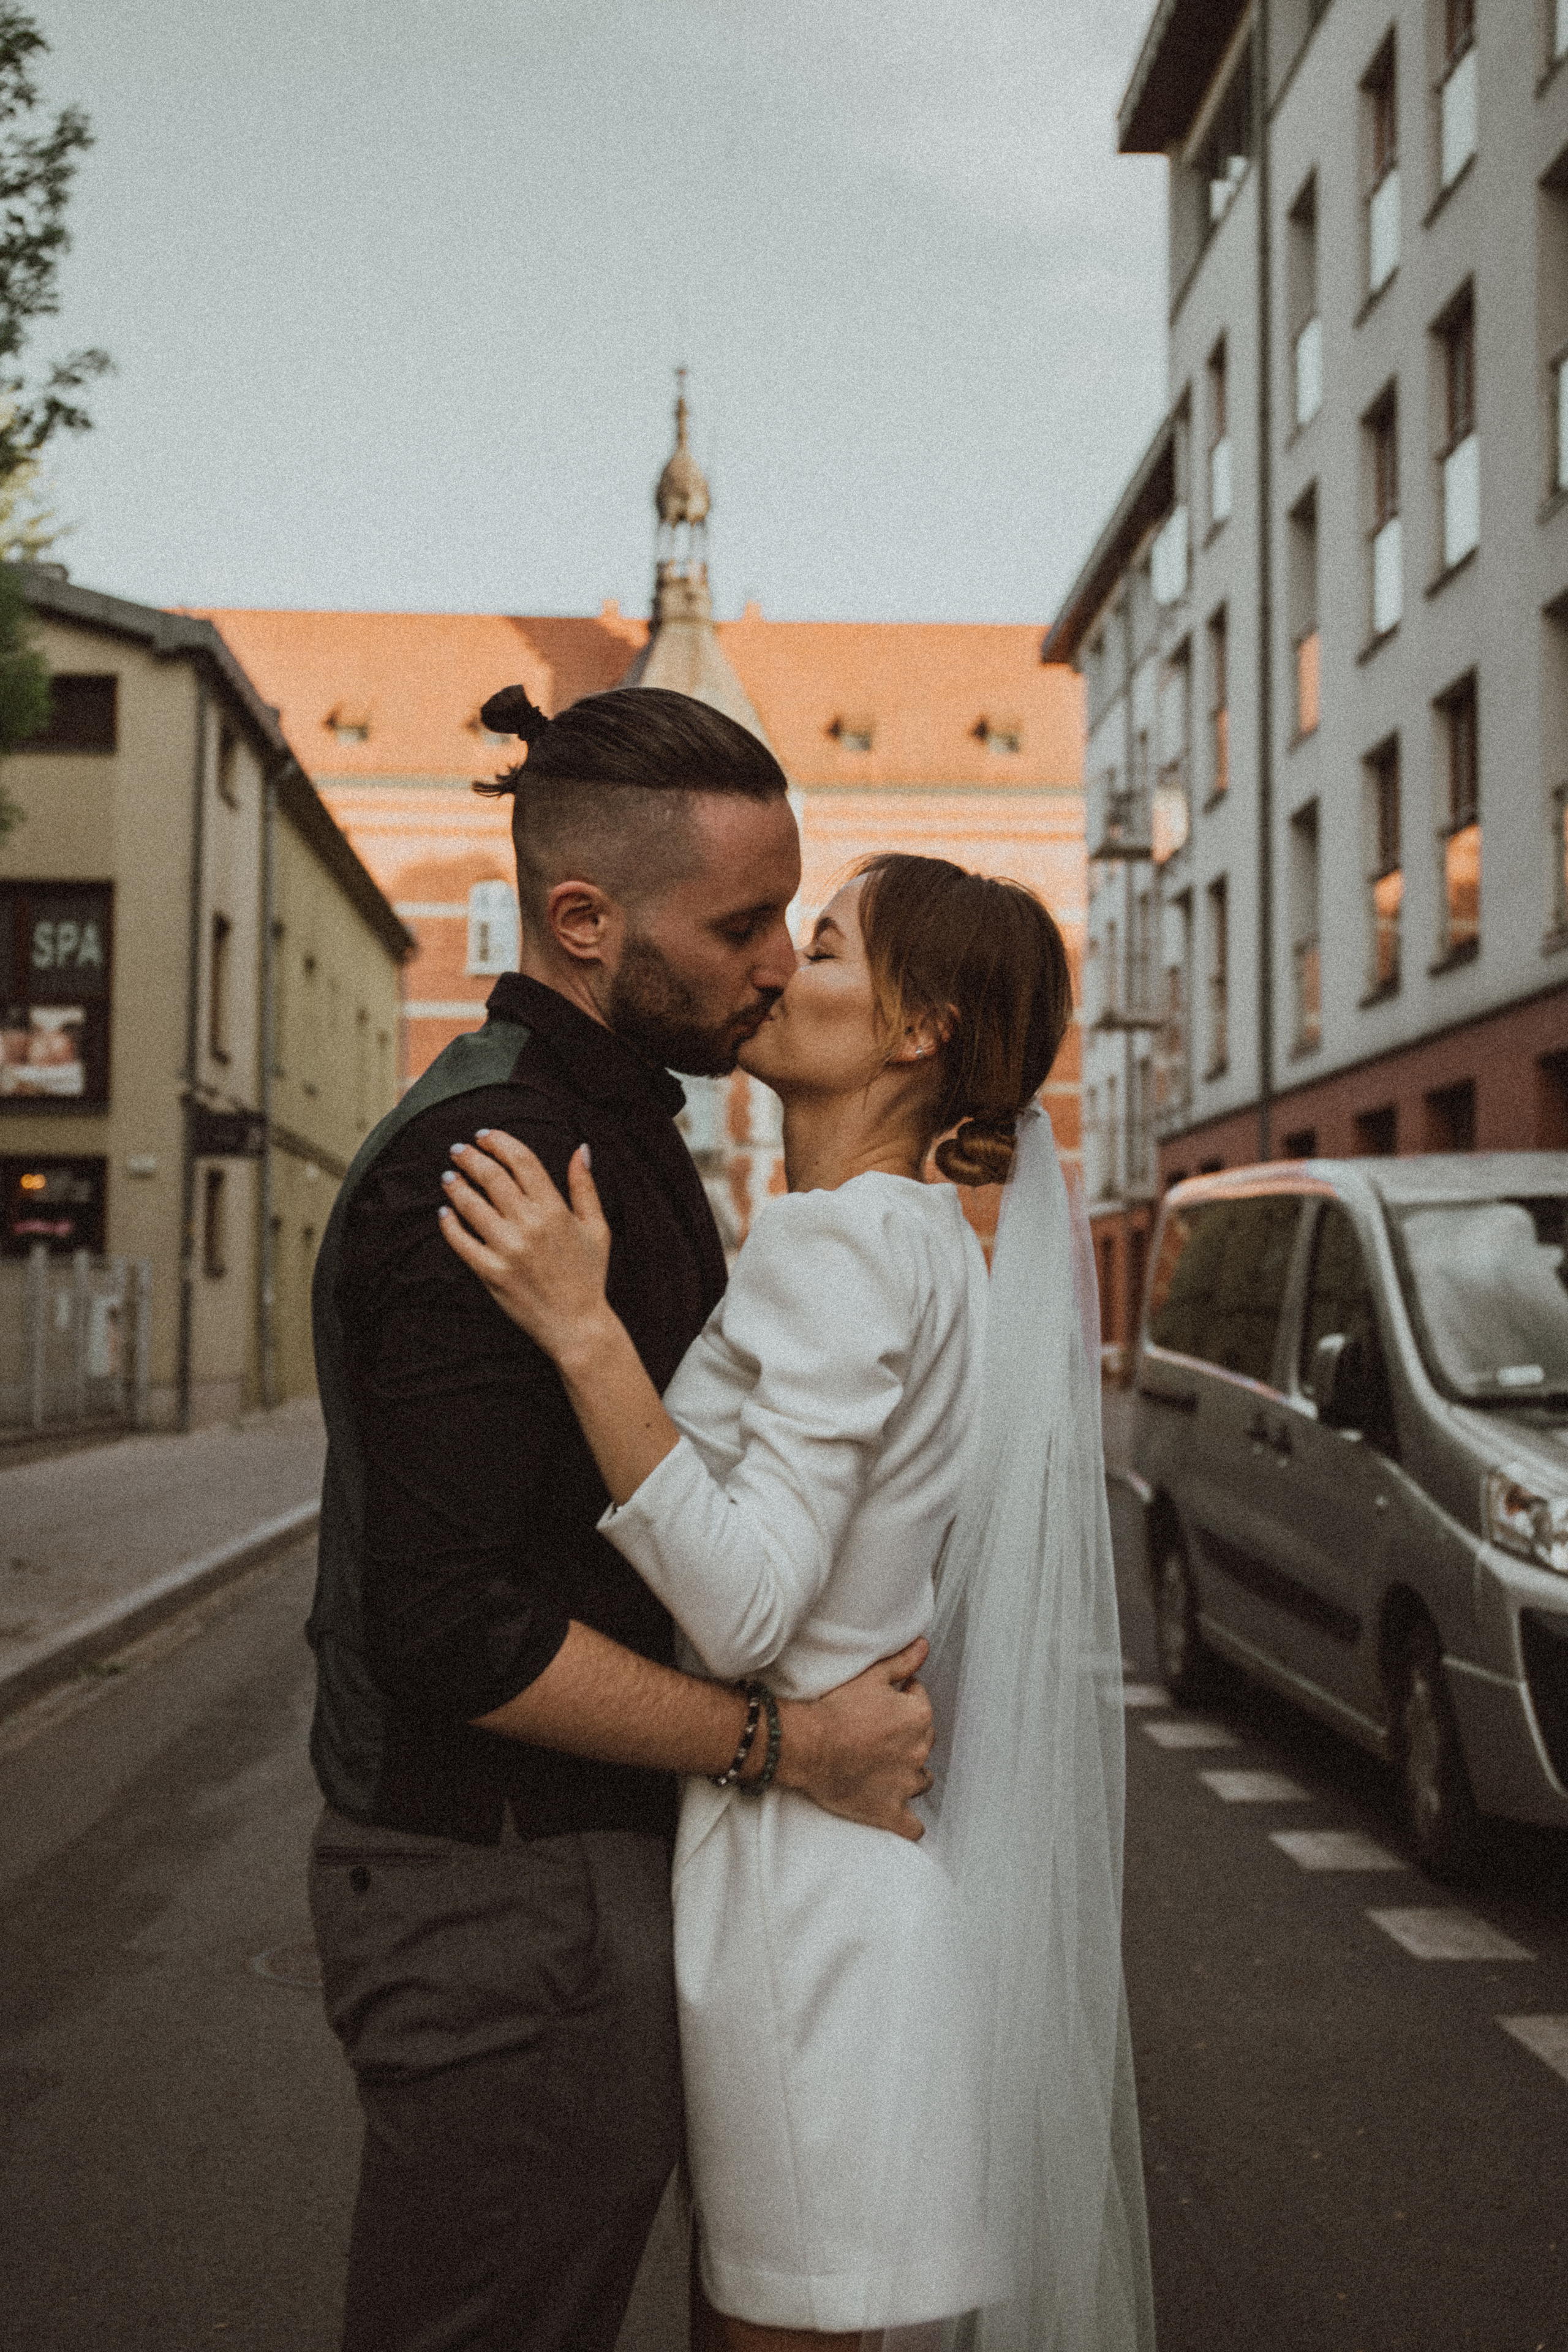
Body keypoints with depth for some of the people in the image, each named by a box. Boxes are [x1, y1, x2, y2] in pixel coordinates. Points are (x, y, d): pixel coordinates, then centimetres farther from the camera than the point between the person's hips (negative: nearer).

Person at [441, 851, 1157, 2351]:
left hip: (807, 1879, -10)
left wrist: (582, 1331, -31)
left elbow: (744, 1611, -26)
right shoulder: (930, 1238, 11)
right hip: (874, 1860, 10)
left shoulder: (839, 1241, -19)